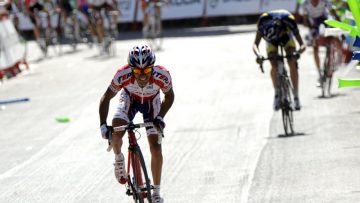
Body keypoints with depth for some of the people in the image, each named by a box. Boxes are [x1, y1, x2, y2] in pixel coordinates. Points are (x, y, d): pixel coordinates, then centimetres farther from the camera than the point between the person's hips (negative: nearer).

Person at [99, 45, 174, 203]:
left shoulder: (162, 75, -37)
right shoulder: (123, 75, -39)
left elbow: (169, 96, -15)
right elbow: (106, 99, -24)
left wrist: (160, 117, -29)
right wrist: (103, 125, -34)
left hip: (151, 102, 0)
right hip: (130, 98, 0)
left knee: (156, 148, -7)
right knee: (115, 134, -24)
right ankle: (118, 160, 12)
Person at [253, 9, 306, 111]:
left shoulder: (288, 22, -41)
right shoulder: (263, 25, -39)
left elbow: (302, 44, -39)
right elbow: (255, 44, -44)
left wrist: (299, 51, -61)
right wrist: (258, 54, -65)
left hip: (286, 37, -1)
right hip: (271, 42, 1)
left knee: (292, 63, -19)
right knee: (274, 65, -20)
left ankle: (296, 95, -11)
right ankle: (277, 93, -3)